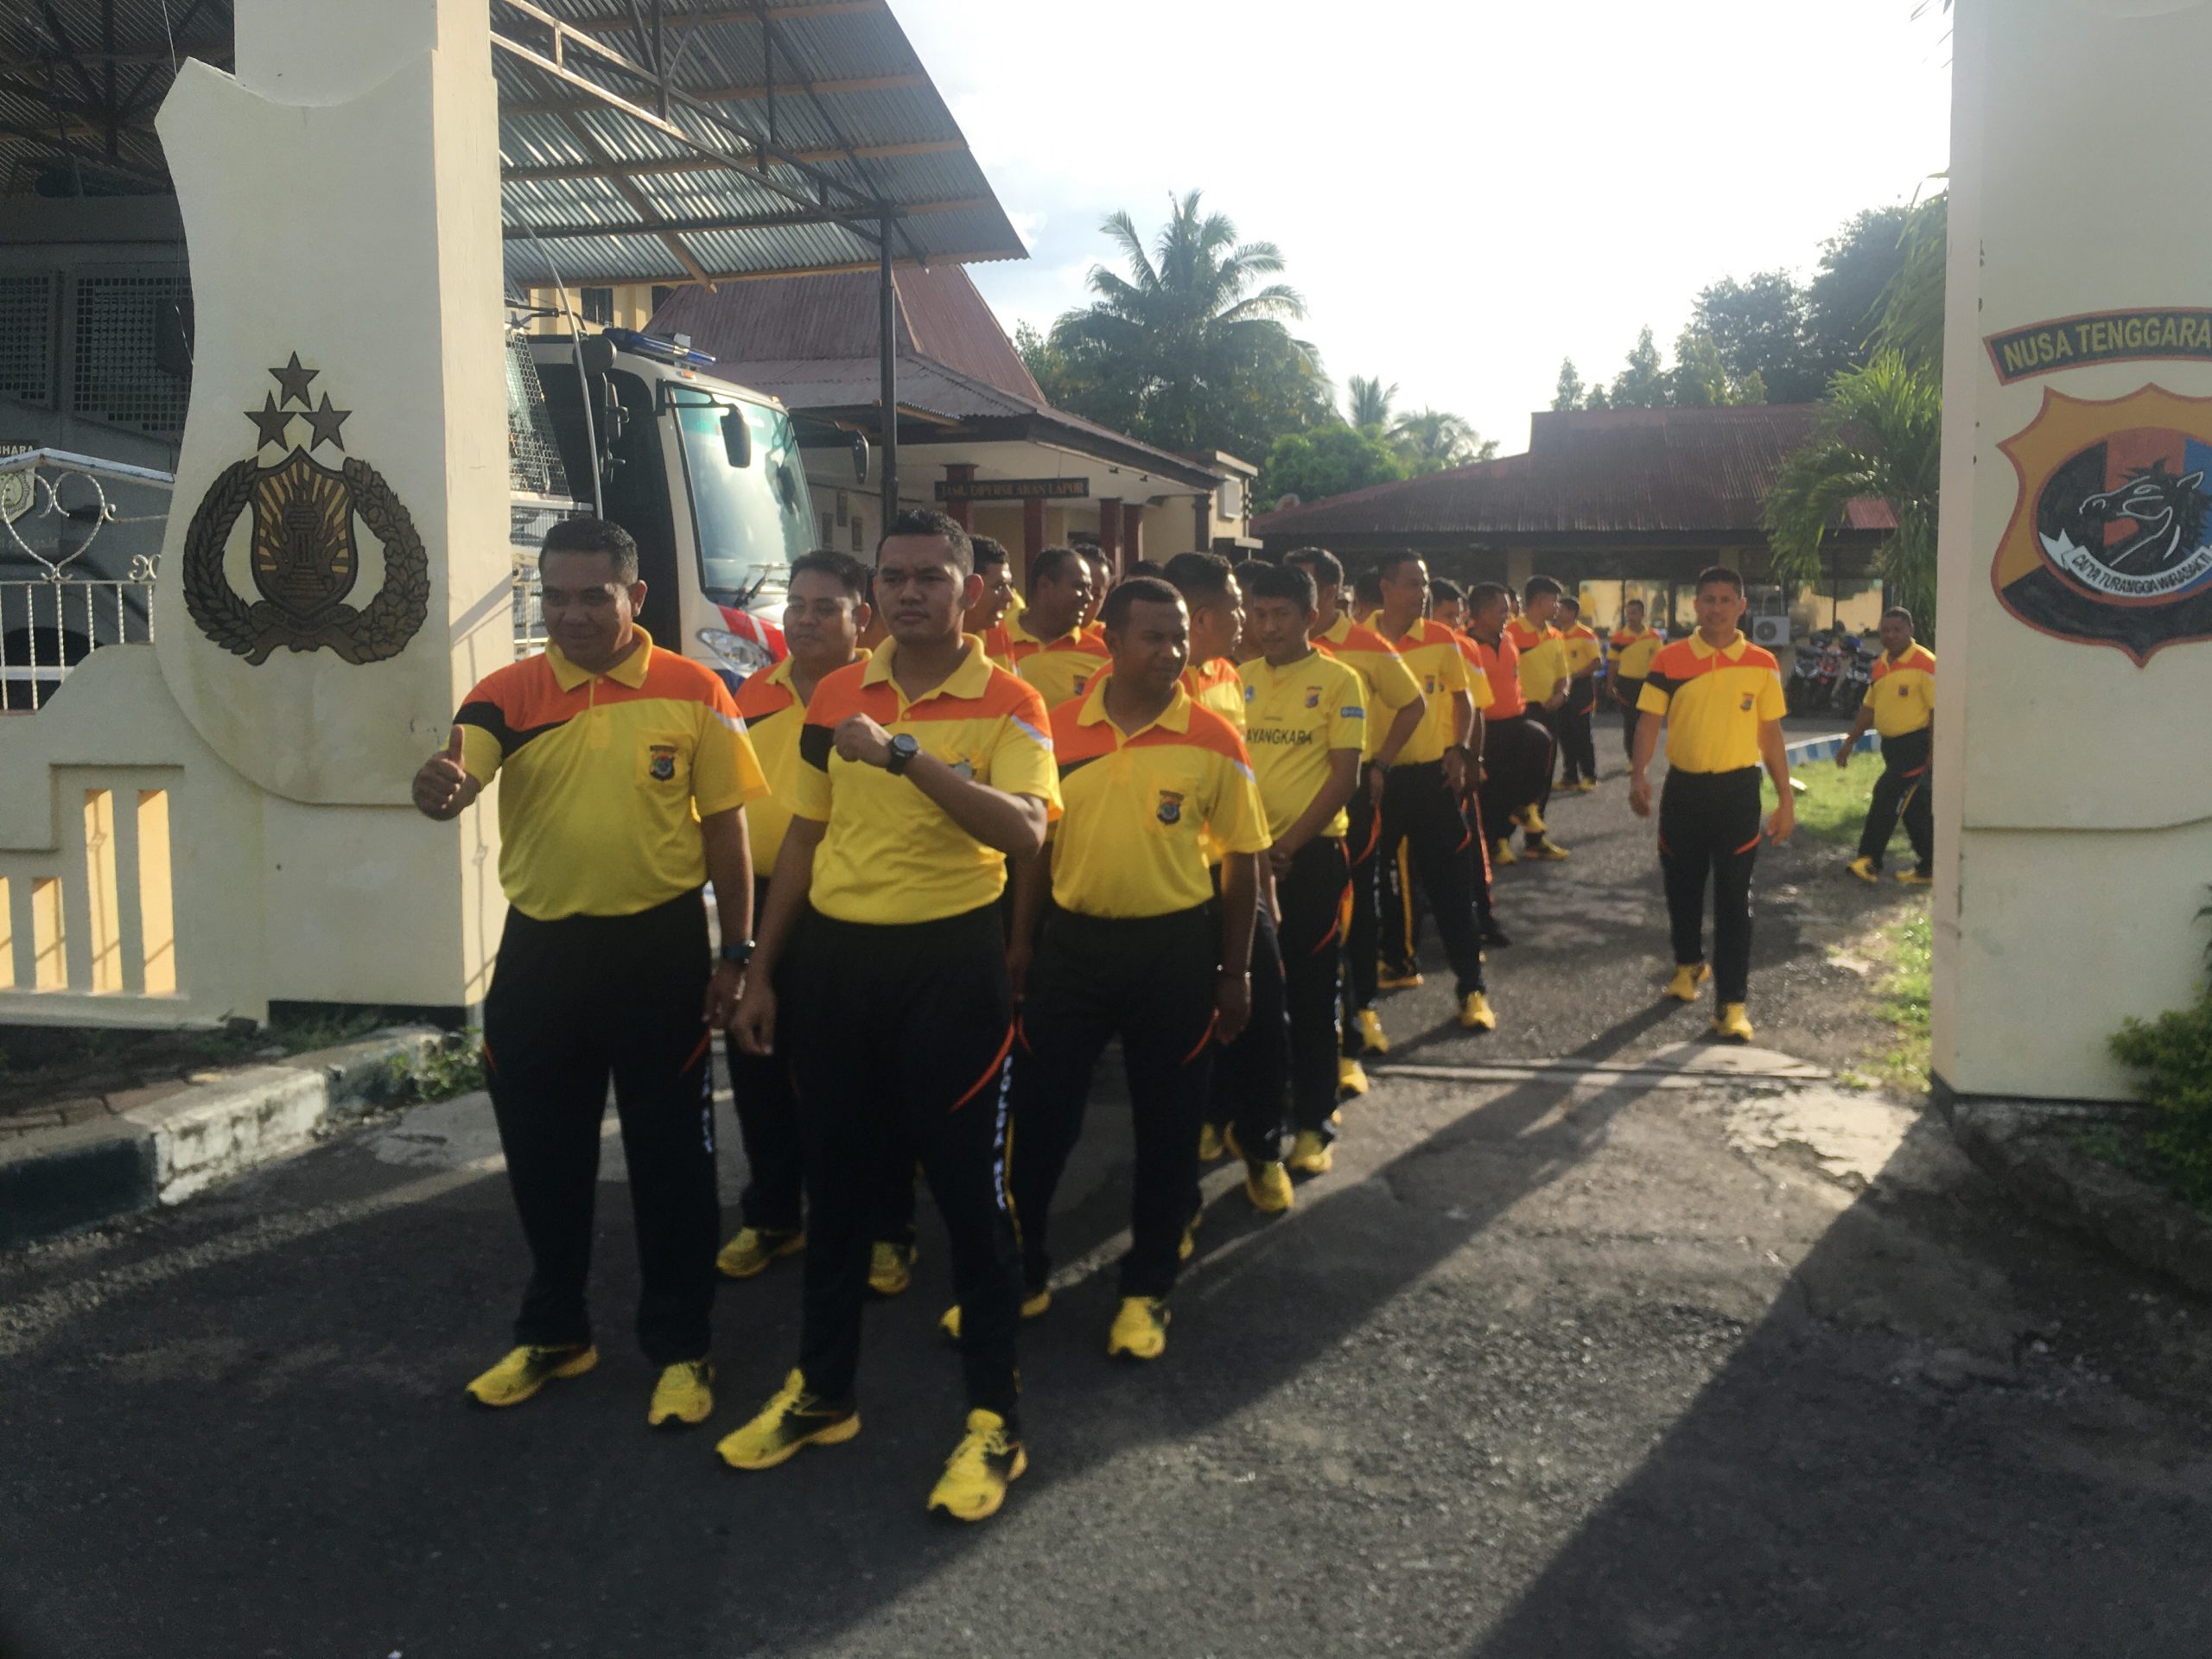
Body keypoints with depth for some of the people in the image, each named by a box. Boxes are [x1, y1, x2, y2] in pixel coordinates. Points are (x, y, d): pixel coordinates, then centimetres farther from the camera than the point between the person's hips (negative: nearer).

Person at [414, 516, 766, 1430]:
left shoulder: (694, 694, -3)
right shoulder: (508, 695, 0)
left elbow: (725, 829, 0)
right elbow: (455, 780, -15)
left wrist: (736, 954, -2)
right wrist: (439, 788, -39)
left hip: (660, 947, -2)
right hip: (542, 949, 2)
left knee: (671, 1153, 7)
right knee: (542, 1151, 15)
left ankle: (679, 1347, 24)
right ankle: (552, 1332, 35)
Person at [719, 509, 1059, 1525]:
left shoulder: (1007, 703, -8)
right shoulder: (833, 697, 6)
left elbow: (1026, 832, -24)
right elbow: (803, 839, 13)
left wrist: (905, 755, -32)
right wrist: (761, 973, 12)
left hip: (949, 957, -4)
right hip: (832, 954, 5)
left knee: (966, 1184, 3)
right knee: (833, 1177, 15)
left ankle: (993, 1417, 18)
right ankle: (820, 1389, 33)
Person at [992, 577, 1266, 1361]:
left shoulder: (1213, 740, -7)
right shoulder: (1059, 729, -2)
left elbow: (1241, 861, -1)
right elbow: (1037, 843, 8)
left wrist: (1234, 972, 0)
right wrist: (1021, 942, 5)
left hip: (1175, 948, -1)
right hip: (1072, 940, 2)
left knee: (1167, 1126, 10)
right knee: (1038, 1115, 9)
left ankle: (1147, 1288, 28)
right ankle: (1020, 1274, 27)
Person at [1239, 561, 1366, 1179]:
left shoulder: (1338, 680, -4)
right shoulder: (1240, 678, 7)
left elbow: (1345, 776, -8)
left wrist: (1288, 845, -13)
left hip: (1312, 853, -3)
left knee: (1311, 990, 5)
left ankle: (1313, 1123, 16)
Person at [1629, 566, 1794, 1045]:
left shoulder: (1761, 665, 1)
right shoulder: (1670, 660, -1)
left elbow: (1771, 733, 6)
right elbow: (1650, 720, -4)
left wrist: (1785, 798, 4)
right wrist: (1638, 773, -21)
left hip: (1737, 789, -1)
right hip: (1683, 787, 1)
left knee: (1733, 897, -3)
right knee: (1682, 886, 14)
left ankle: (1733, 1002, 1)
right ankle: (1688, 964, 40)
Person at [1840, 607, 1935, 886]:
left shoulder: (1925, 662, -12)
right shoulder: (1881, 664, 12)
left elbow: (1937, 709, -15)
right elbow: (1869, 707, 19)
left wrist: (1933, 751, -19)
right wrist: (1850, 743, 16)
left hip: (1915, 743, -8)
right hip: (1891, 744, 8)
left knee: (1886, 796, -13)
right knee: (1914, 808, 12)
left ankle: (1870, 861, -9)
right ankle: (1927, 868, 19)